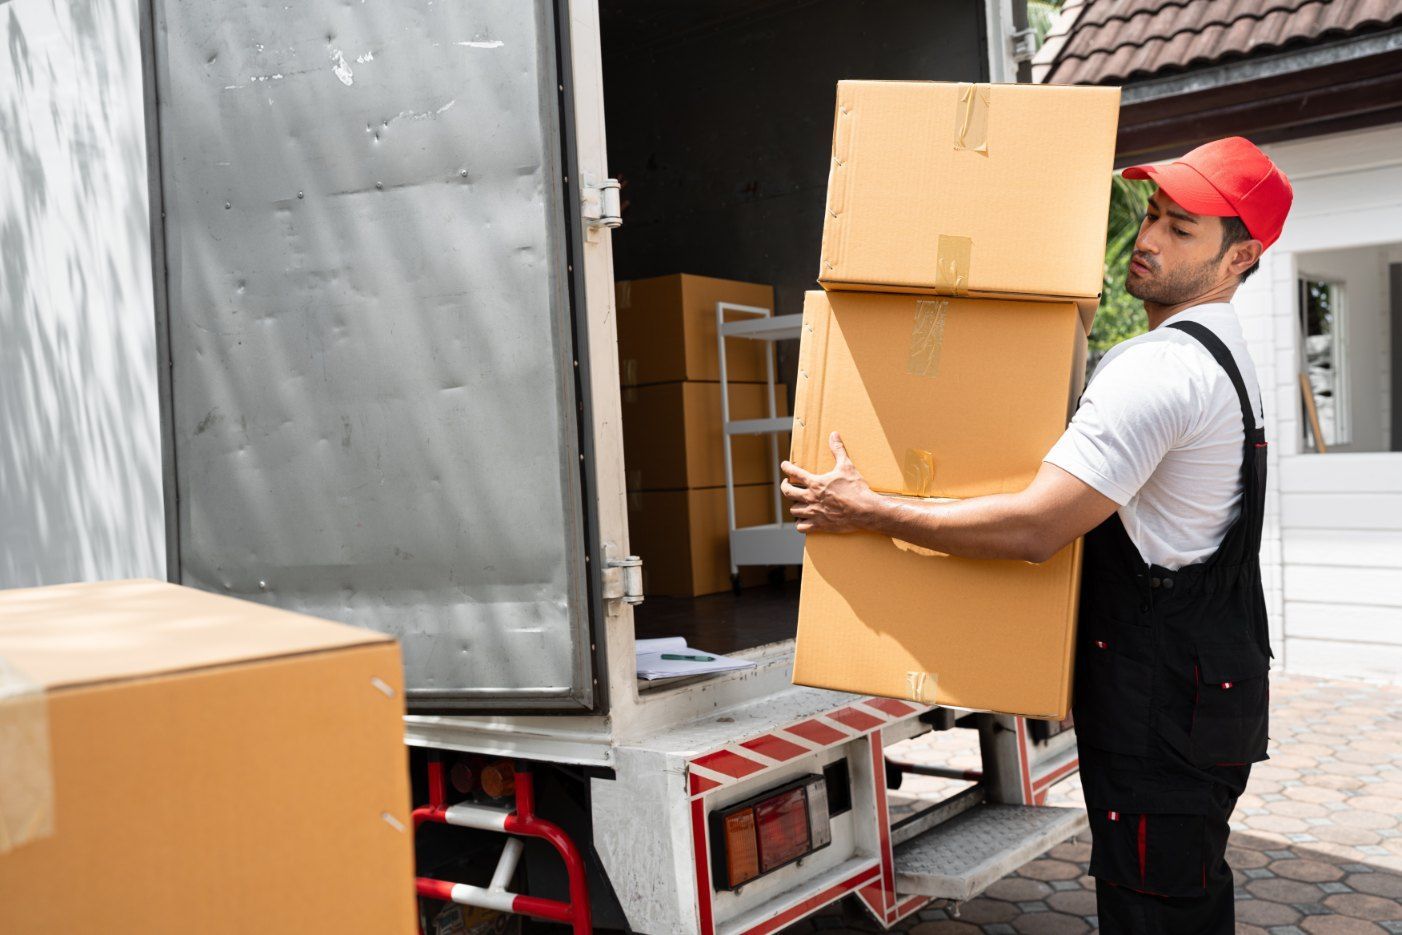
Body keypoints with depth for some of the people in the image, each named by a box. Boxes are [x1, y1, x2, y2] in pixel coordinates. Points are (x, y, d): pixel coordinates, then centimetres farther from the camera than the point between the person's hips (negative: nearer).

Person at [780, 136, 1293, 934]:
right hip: (1211, 683, 11)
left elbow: (1033, 529, -27)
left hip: (1161, 703, -11)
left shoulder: (1160, 368, -22)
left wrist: (869, 511, -19)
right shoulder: (1221, 353, 14)